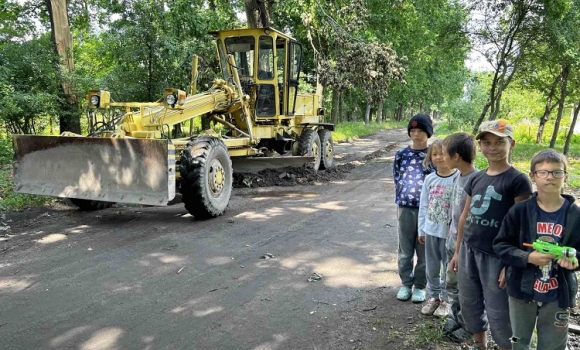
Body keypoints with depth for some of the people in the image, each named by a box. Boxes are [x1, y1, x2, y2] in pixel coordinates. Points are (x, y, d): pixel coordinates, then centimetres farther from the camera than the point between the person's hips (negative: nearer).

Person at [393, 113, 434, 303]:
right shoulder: (401, 154, 5)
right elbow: (397, 180, 10)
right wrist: (400, 202, 3)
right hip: (406, 208, 2)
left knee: (424, 250, 8)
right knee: (405, 249, 11)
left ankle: (420, 286, 23)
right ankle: (406, 284, 26)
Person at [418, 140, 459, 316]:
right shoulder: (429, 179, 3)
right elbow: (423, 205, 8)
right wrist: (421, 230, 9)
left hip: (449, 231, -5)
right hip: (431, 230, 5)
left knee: (448, 267, 10)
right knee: (432, 267, 15)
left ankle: (445, 300, 25)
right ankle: (433, 297, 31)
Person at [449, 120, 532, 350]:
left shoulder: (518, 180, -10)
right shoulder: (476, 179, 7)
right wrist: (457, 251, 15)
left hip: (496, 256, -6)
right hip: (469, 250, 6)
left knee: (498, 312, 4)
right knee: (469, 304, 17)